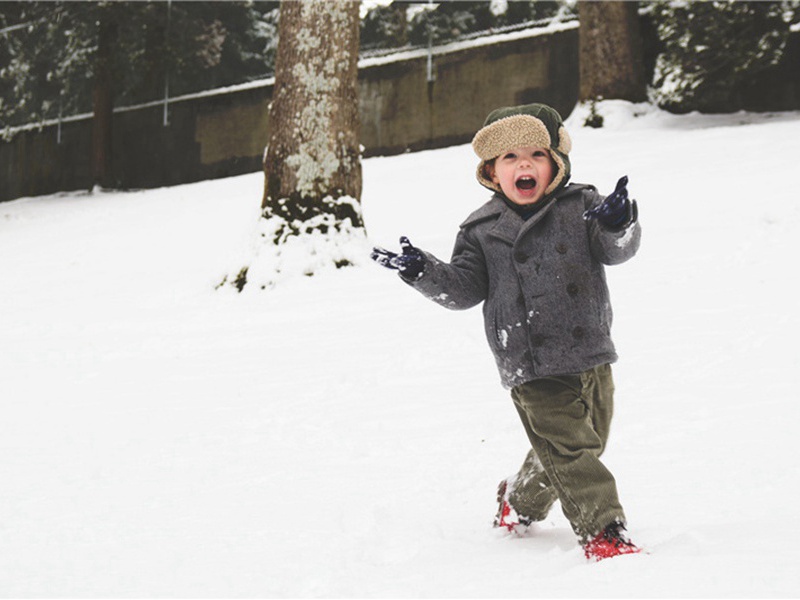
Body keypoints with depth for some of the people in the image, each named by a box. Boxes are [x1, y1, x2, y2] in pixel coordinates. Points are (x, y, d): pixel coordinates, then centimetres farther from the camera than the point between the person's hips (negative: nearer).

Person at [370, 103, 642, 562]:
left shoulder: (581, 207, 2)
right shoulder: (482, 231, 2)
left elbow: (616, 249, -9)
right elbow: (464, 288, 1)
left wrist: (619, 227, -32)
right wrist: (423, 271, -16)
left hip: (591, 358, 3)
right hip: (533, 371, -3)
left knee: (585, 445, 17)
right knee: (569, 448, -12)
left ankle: (519, 505, 40)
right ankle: (604, 532, -9)